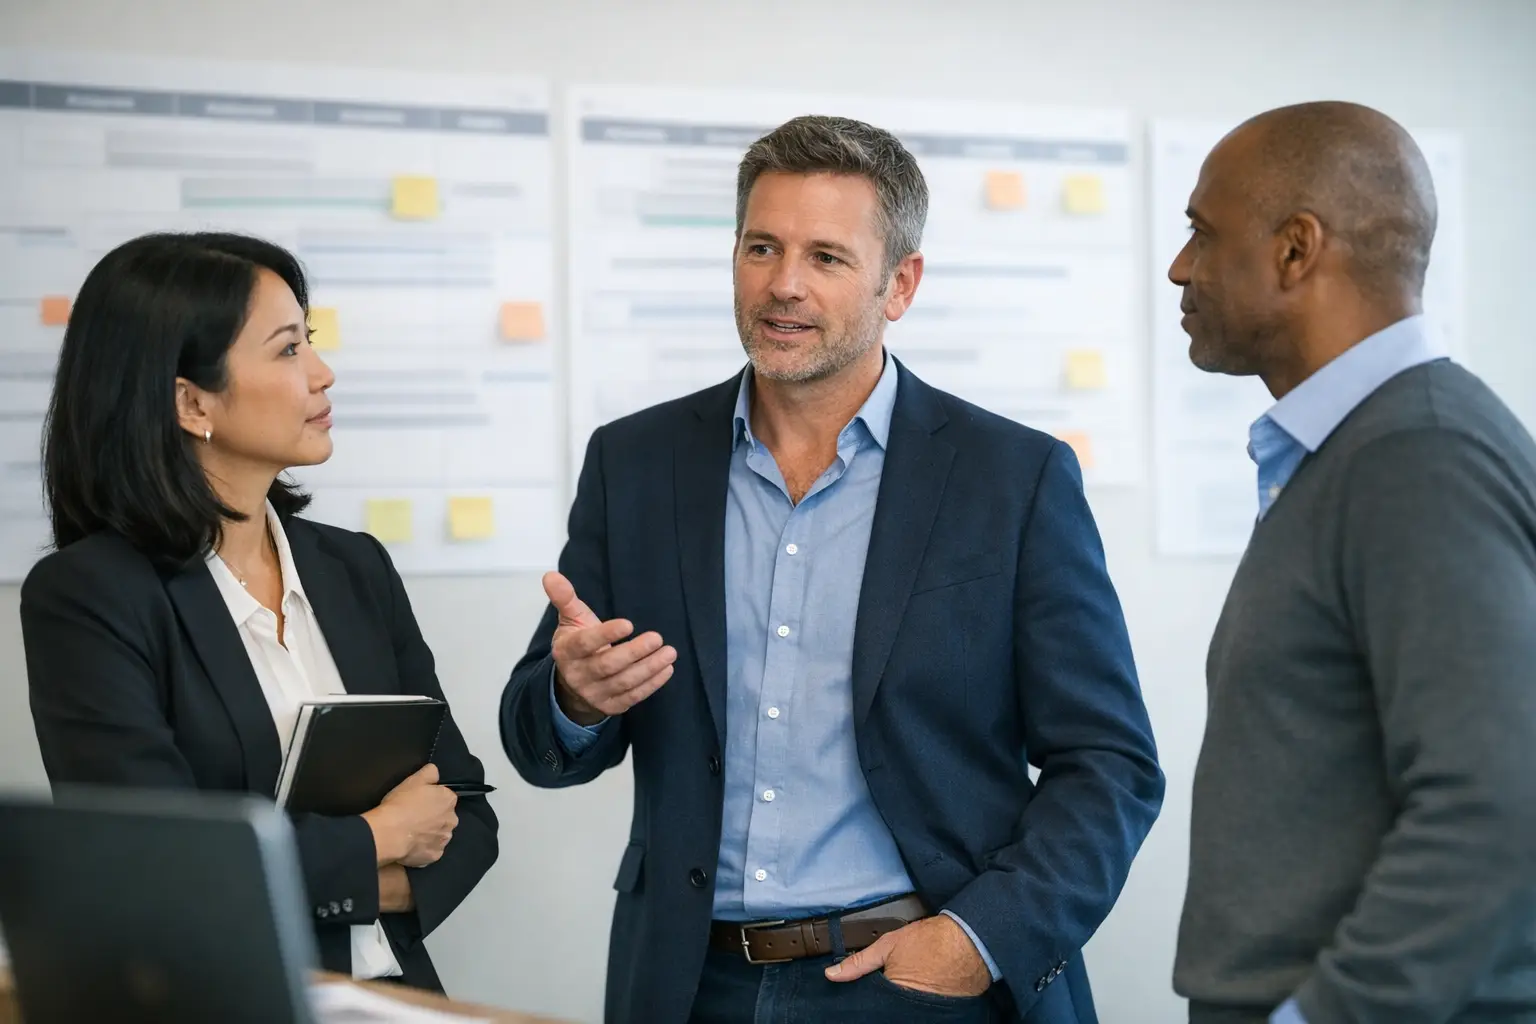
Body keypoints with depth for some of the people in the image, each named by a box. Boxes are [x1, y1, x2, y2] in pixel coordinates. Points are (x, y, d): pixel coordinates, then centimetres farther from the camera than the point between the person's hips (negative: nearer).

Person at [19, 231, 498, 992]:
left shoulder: (356, 569, 11)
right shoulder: (85, 595, -6)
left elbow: (461, 815, 11)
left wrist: (342, 892, -8)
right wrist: (376, 839, -4)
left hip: (392, 992, 4)